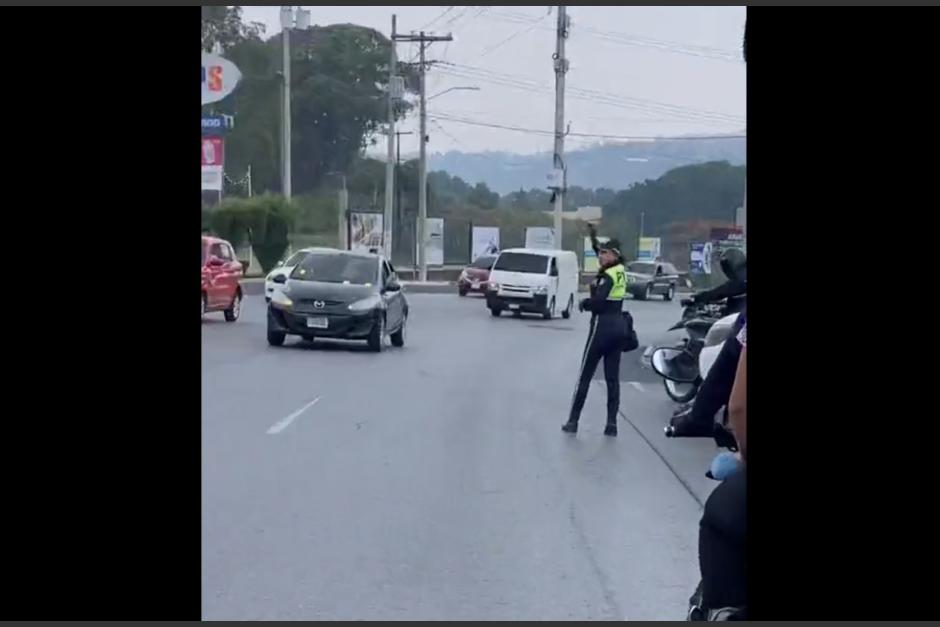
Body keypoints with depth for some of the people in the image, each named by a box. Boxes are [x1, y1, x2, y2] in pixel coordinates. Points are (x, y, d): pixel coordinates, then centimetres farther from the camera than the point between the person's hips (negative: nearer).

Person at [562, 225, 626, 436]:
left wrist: (584, 303, -11)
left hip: (602, 326, -8)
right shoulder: (620, 272, 8)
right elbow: (599, 251, 25)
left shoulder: (608, 276, -15)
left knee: (585, 375, 0)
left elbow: (599, 300, -28)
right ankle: (612, 423, 3)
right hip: (618, 326, 8)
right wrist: (594, 237, 20)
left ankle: (573, 421, 4)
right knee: (613, 378, 7)